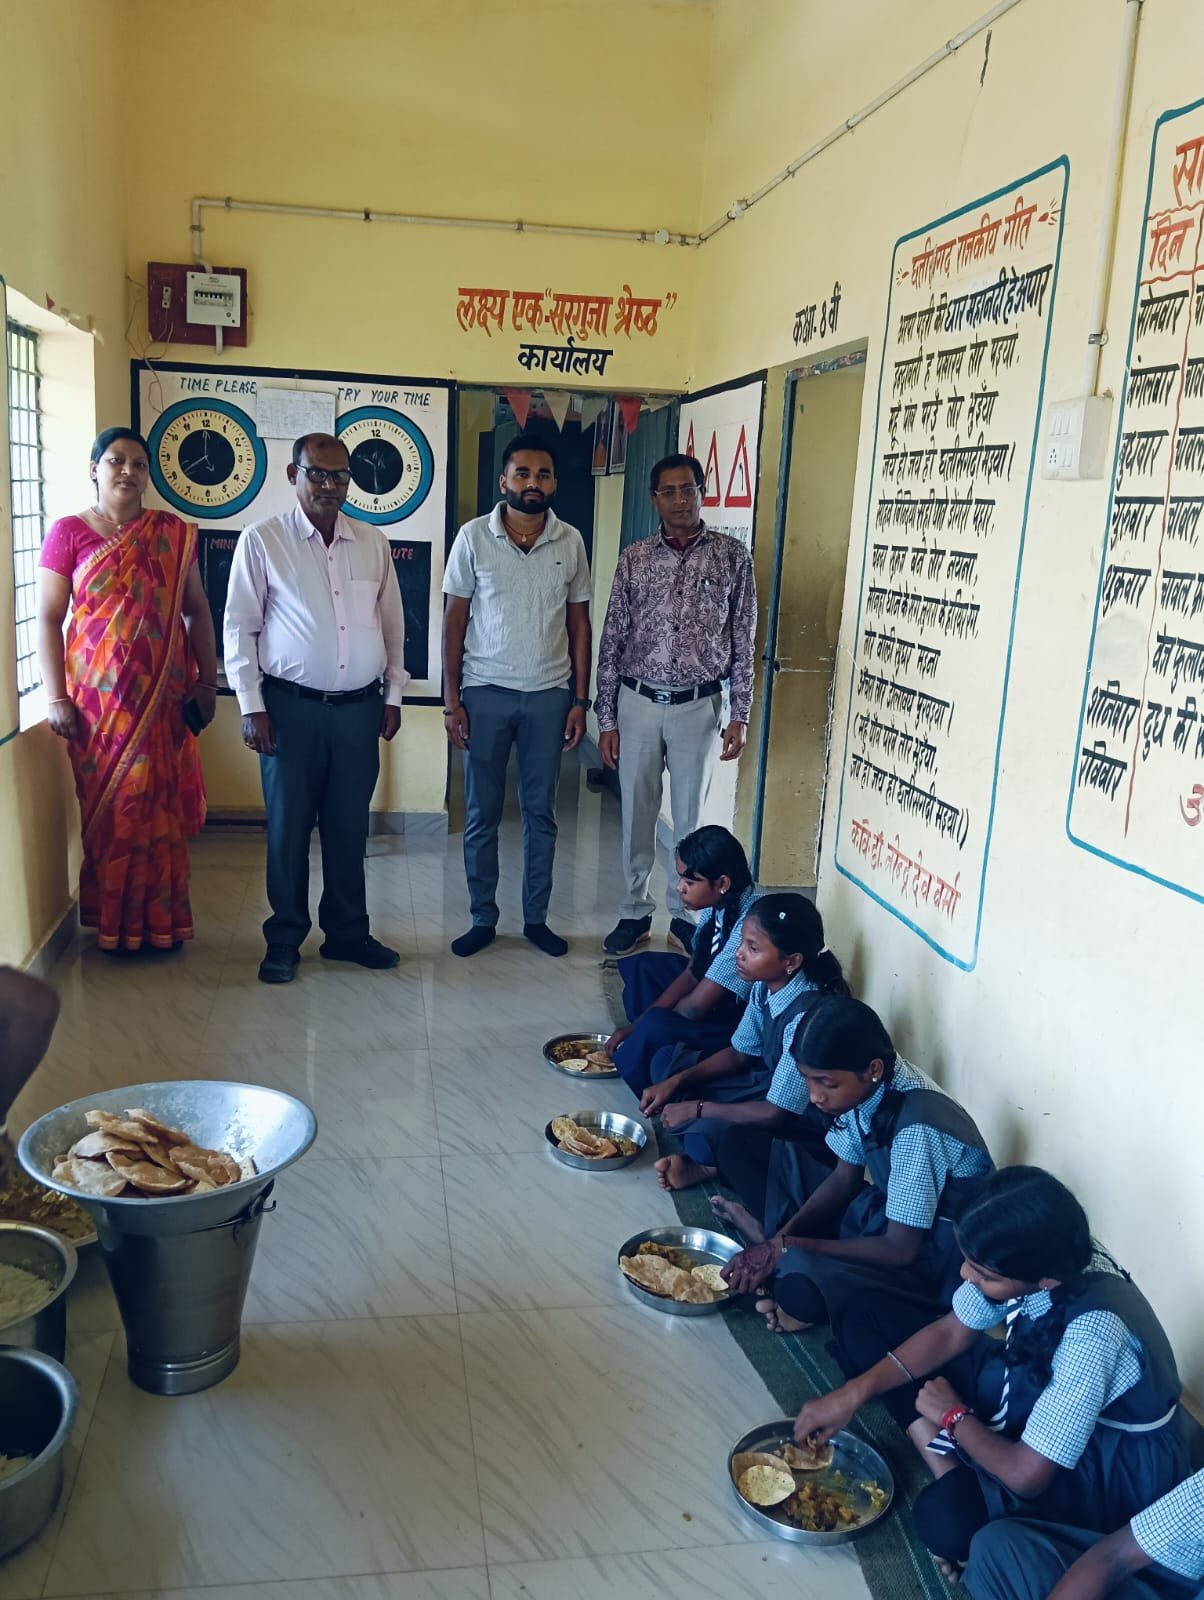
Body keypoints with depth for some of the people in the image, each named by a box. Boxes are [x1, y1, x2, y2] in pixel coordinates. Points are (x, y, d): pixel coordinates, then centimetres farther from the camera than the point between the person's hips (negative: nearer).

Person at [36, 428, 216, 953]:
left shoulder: (174, 533, 6)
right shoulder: (68, 532, -1)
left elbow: (197, 612, 10)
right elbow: (48, 619, -2)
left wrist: (206, 681, 4)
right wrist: (56, 697, -8)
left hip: (163, 698, 2)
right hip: (98, 699, -2)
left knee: (161, 808, 6)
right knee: (110, 810, 4)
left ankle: (161, 921, 19)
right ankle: (115, 924, 18)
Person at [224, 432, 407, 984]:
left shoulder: (373, 543, 7)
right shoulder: (262, 540, -4)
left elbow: (392, 623, 12)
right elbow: (239, 627, -3)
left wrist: (394, 694, 9)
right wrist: (251, 706, -8)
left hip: (360, 708, 3)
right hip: (291, 706, -3)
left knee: (349, 826, 10)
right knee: (289, 826, 5)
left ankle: (347, 932, 24)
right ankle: (284, 940, 18)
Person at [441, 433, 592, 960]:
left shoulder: (570, 542, 1)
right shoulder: (474, 537, -4)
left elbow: (579, 624, 6)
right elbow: (454, 620, -1)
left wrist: (580, 701, 1)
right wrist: (451, 699, -6)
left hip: (548, 696, 2)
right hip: (485, 694, -1)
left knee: (541, 813, 9)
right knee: (481, 814, 6)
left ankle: (536, 918, 21)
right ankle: (483, 919, 19)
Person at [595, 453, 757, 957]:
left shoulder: (732, 556, 0)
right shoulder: (634, 558, 2)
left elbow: (743, 642, 1)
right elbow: (612, 640, 3)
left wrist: (739, 716, -3)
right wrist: (606, 718, 0)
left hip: (699, 706, -1)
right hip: (638, 703, 1)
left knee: (691, 816, 8)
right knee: (637, 814, 9)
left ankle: (685, 914, 23)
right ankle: (635, 913, 23)